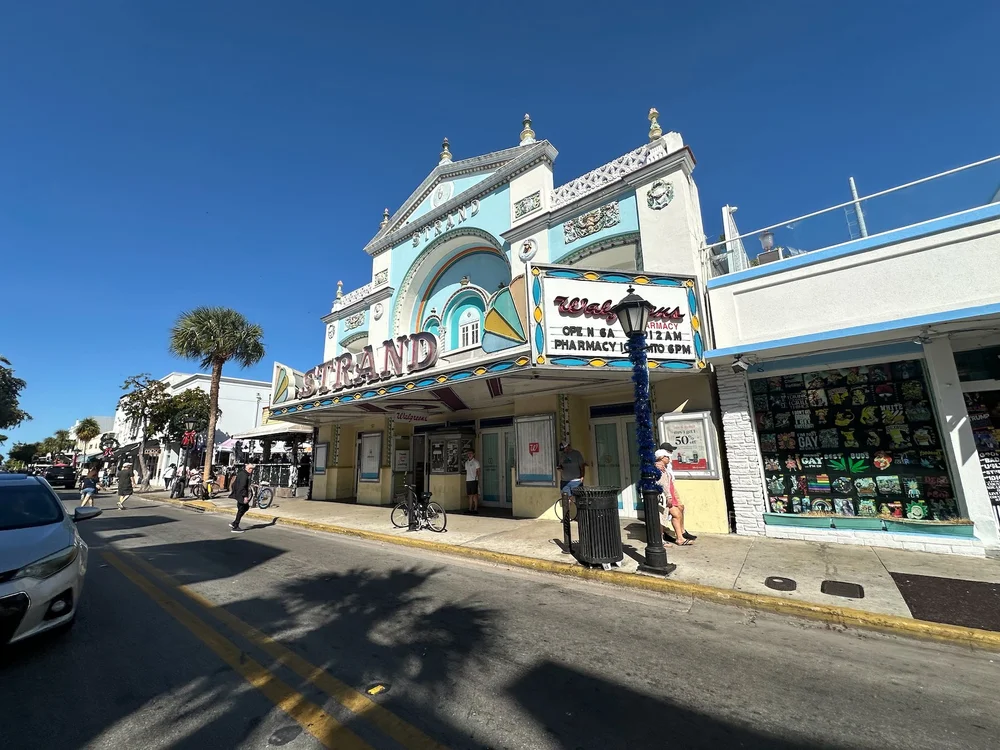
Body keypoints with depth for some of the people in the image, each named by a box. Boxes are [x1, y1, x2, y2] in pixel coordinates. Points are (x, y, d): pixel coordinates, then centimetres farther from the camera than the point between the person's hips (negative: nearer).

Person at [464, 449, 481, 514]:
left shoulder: (475, 462, -2)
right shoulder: (466, 463, 16)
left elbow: (477, 471, -4)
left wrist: (476, 478, -14)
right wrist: (465, 481, 15)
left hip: (474, 480, -6)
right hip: (468, 480, 6)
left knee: (475, 495, -4)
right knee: (470, 495, 8)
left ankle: (475, 509, 0)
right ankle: (470, 509, 14)